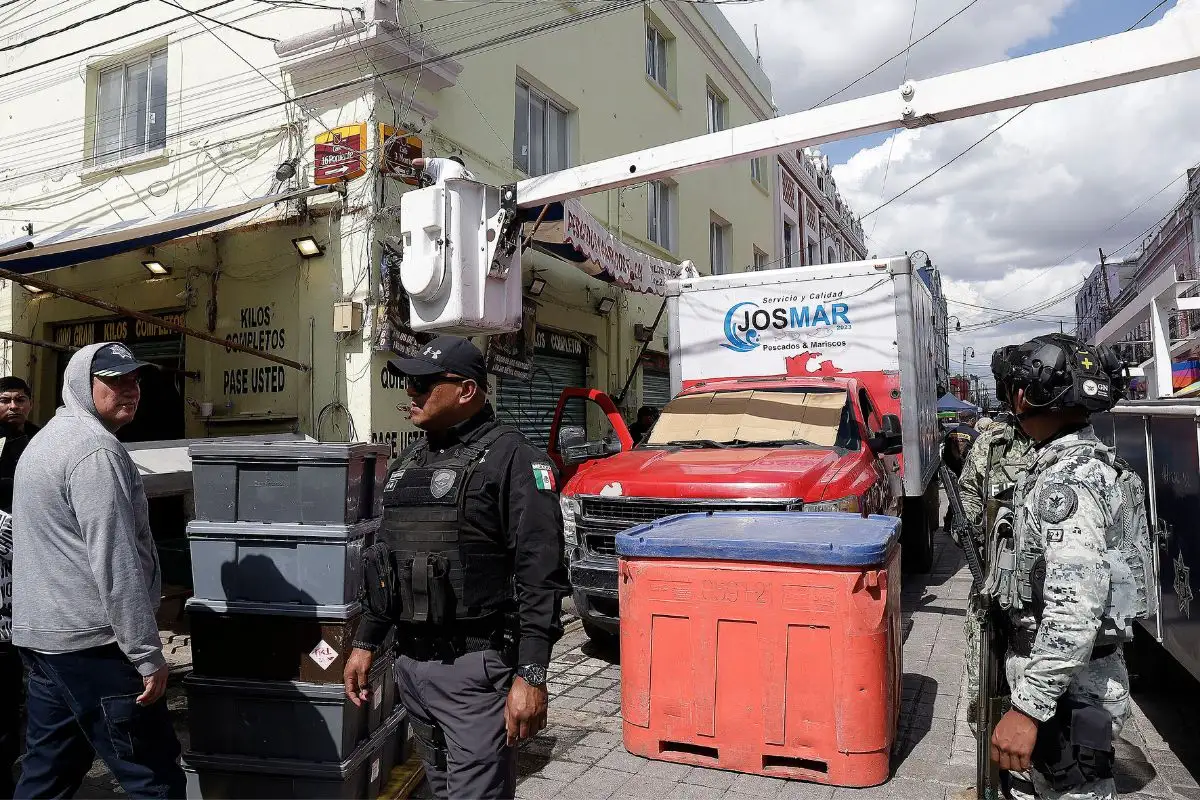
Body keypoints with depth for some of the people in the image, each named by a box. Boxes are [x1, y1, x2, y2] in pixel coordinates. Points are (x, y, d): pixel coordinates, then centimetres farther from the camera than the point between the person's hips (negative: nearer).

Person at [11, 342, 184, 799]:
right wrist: (148, 655, -19)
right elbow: (116, 564, -23)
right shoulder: (95, 449, -16)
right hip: (88, 643, -10)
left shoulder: (47, 440, 18)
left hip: (39, 633, 10)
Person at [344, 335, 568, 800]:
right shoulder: (407, 462, 14)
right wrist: (365, 643, 19)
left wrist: (530, 675, -21)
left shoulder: (511, 459, -12)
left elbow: (540, 577, -17)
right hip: (410, 664, 8)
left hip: (475, 669, -8)